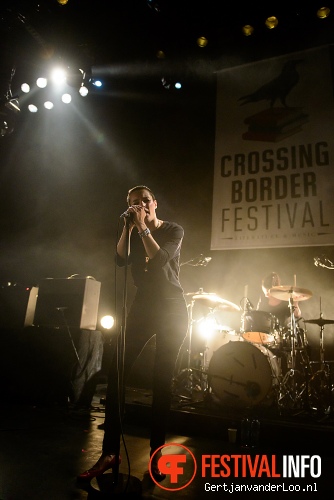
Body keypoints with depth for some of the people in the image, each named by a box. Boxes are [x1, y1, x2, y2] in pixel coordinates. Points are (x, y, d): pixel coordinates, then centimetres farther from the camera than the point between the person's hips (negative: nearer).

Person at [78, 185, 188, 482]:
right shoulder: (134, 234, 11)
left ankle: (156, 455, 12)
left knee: (162, 379, -1)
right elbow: (121, 260, -6)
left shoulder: (174, 230, -1)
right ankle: (110, 452, 5)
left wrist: (144, 228, -14)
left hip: (172, 308, -3)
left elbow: (160, 259, -18)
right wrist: (128, 227, -9)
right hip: (143, 307, 4)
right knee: (117, 372, -6)